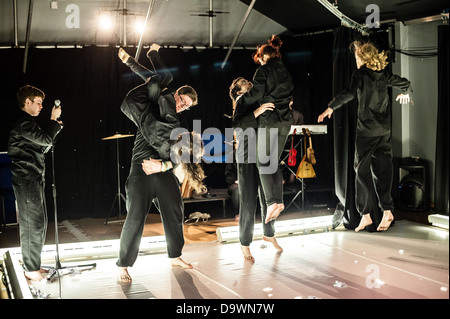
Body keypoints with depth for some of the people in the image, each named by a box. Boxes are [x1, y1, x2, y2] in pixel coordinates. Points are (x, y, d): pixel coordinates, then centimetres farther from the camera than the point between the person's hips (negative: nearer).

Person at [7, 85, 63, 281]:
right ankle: (31, 269, 0)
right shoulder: (22, 123, -12)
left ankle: (32, 265, 22)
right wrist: (54, 120, -7)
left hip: (34, 179, 11)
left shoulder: (27, 122, 22)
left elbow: (42, 148, 24)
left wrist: (55, 127, 16)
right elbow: (45, 139, -20)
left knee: (37, 224, 13)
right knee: (33, 224, -7)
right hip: (26, 181, -11)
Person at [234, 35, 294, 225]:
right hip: (285, 120, 7)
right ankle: (279, 200, 7)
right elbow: (290, 95, 18)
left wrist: (240, 101, 4)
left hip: (269, 119, -7)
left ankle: (271, 202, -16)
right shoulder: (286, 72, 17)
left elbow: (256, 93, -12)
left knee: (263, 163, -4)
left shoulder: (264, 70, -5)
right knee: (274, 161, 13)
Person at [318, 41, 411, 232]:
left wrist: (331, 107, -20)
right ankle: (387, 210, 7)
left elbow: (351, 93, -24)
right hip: (385, 127, 6)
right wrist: (404, 94, 41)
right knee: (382, 169, 9)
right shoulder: (383, 74, 8)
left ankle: (366, 214, -1)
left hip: (367, 128, -6)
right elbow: (405, 83, 19)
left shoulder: (360, 73, -8)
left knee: (362, 169, 1)